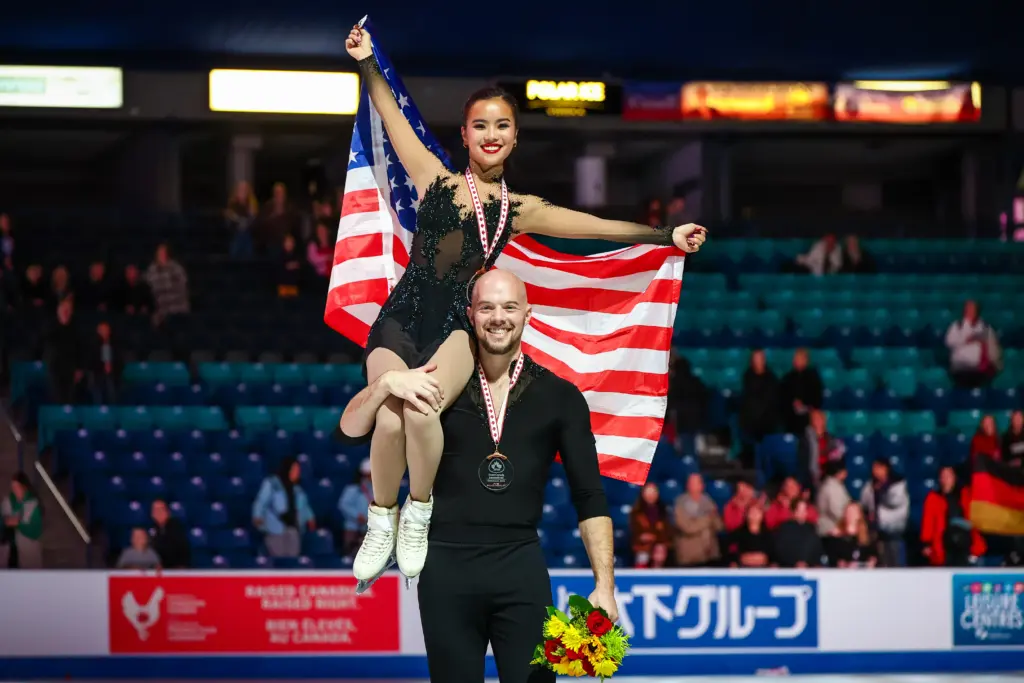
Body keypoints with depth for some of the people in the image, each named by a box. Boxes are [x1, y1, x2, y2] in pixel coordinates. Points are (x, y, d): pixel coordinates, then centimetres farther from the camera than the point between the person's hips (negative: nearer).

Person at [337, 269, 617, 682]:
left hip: (521, 568, -1)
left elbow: (590, 499, 5)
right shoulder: (440, 385, 8)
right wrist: (385, 384, -16)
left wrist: (604, 586, -5)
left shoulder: (559, 397, 5)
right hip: (446, 566, 1)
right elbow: (350, 432, 3)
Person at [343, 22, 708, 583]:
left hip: (455, 330, 0)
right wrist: (366, 63, 7)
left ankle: (419, 517, -6)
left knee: (422, 409, -31)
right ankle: (381, 524, 1)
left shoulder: (519, 210, 14)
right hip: (401, 320, 0)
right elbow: (391, 115, 12)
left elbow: (600, 227, 17)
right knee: (390, 419, -26)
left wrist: (666, 236, 16)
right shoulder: (435, 180, 12)